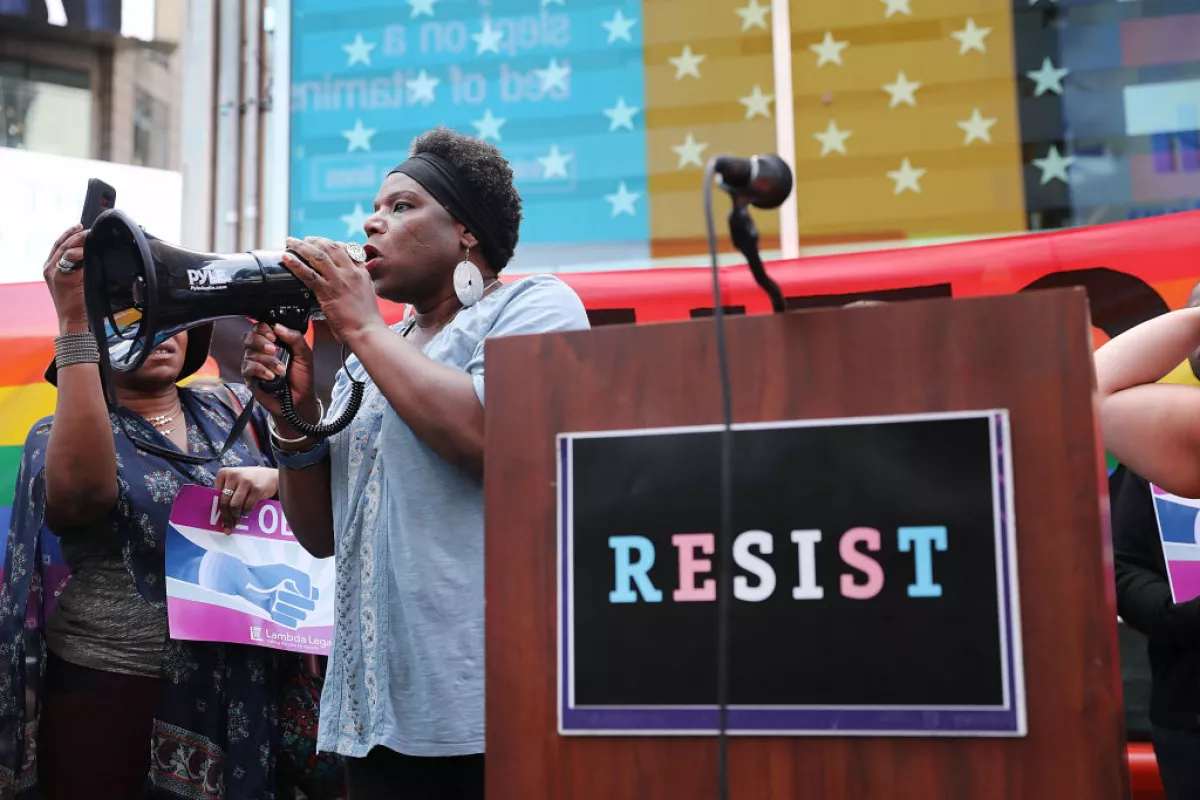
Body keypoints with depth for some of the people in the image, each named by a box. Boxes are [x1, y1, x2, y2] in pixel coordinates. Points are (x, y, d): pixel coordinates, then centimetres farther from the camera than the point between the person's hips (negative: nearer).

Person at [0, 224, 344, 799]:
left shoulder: (232, 410, 9)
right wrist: (76, 322, -26)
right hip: (107, 694, -3)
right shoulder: (64, 434, -1)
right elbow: (81, 490, -26)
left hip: (246, 693, 3)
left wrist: (275, 478, -18)